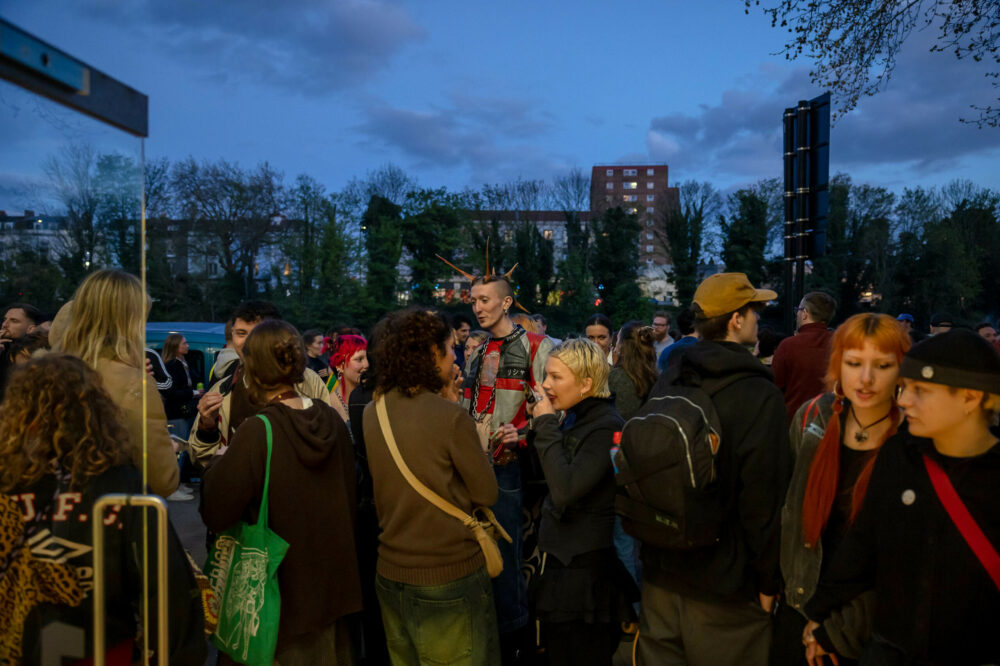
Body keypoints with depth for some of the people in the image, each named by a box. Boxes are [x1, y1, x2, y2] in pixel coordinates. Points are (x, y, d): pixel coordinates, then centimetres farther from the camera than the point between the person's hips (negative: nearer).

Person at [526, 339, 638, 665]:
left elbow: (565, 490, -29)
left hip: (585, 573, -8)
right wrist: (540, 425, 1)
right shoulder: (573, 419, 6)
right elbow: (544, 476, 13)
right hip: (559, 563, 9)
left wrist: (546, 426, -22)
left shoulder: (606, 427, -20)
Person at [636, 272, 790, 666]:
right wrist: (768, 581, -6)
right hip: (723, 581, -6)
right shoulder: (759, 394, -19)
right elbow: (764, 500, -20)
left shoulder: (667, 381, 1)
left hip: (661, 568, 6)